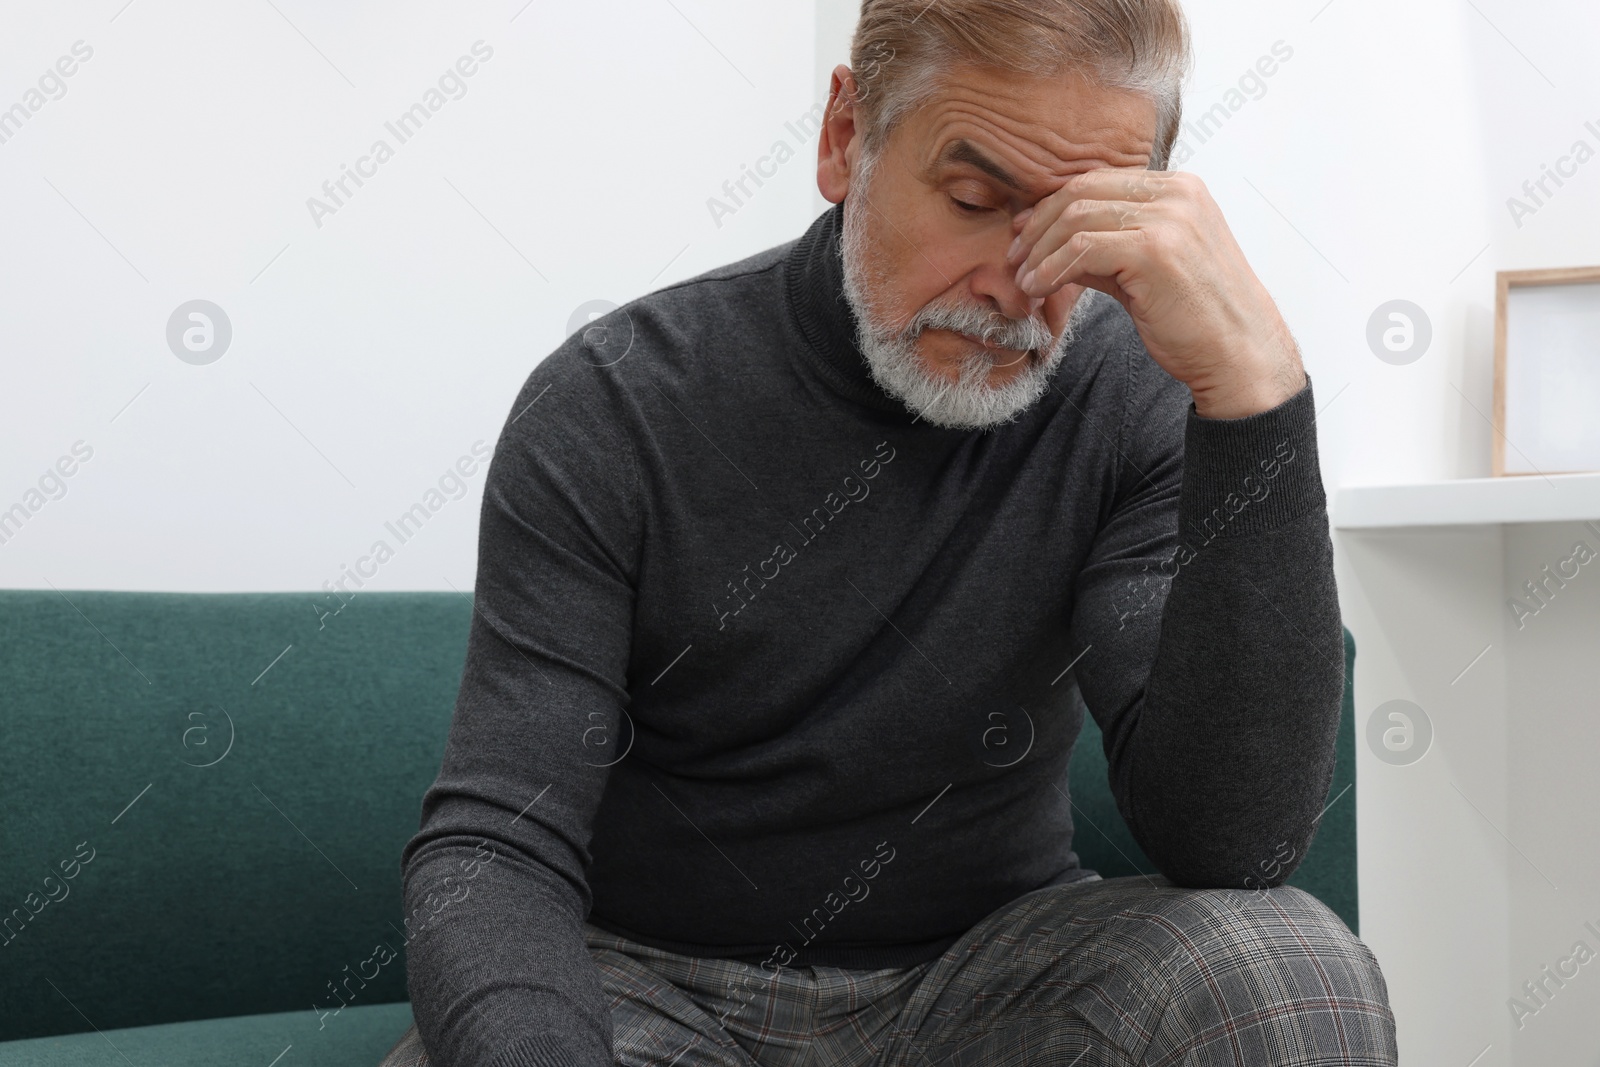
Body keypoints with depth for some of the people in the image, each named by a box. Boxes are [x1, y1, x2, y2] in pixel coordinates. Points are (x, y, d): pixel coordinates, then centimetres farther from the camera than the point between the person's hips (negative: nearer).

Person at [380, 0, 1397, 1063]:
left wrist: (1258, 395, -30)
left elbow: (1235, 845, -21)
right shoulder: (609, 408, -11)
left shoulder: (1134, 398, -9)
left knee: (1298, 968, -26)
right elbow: (491, 846, -15)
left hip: (989, 968, 1)